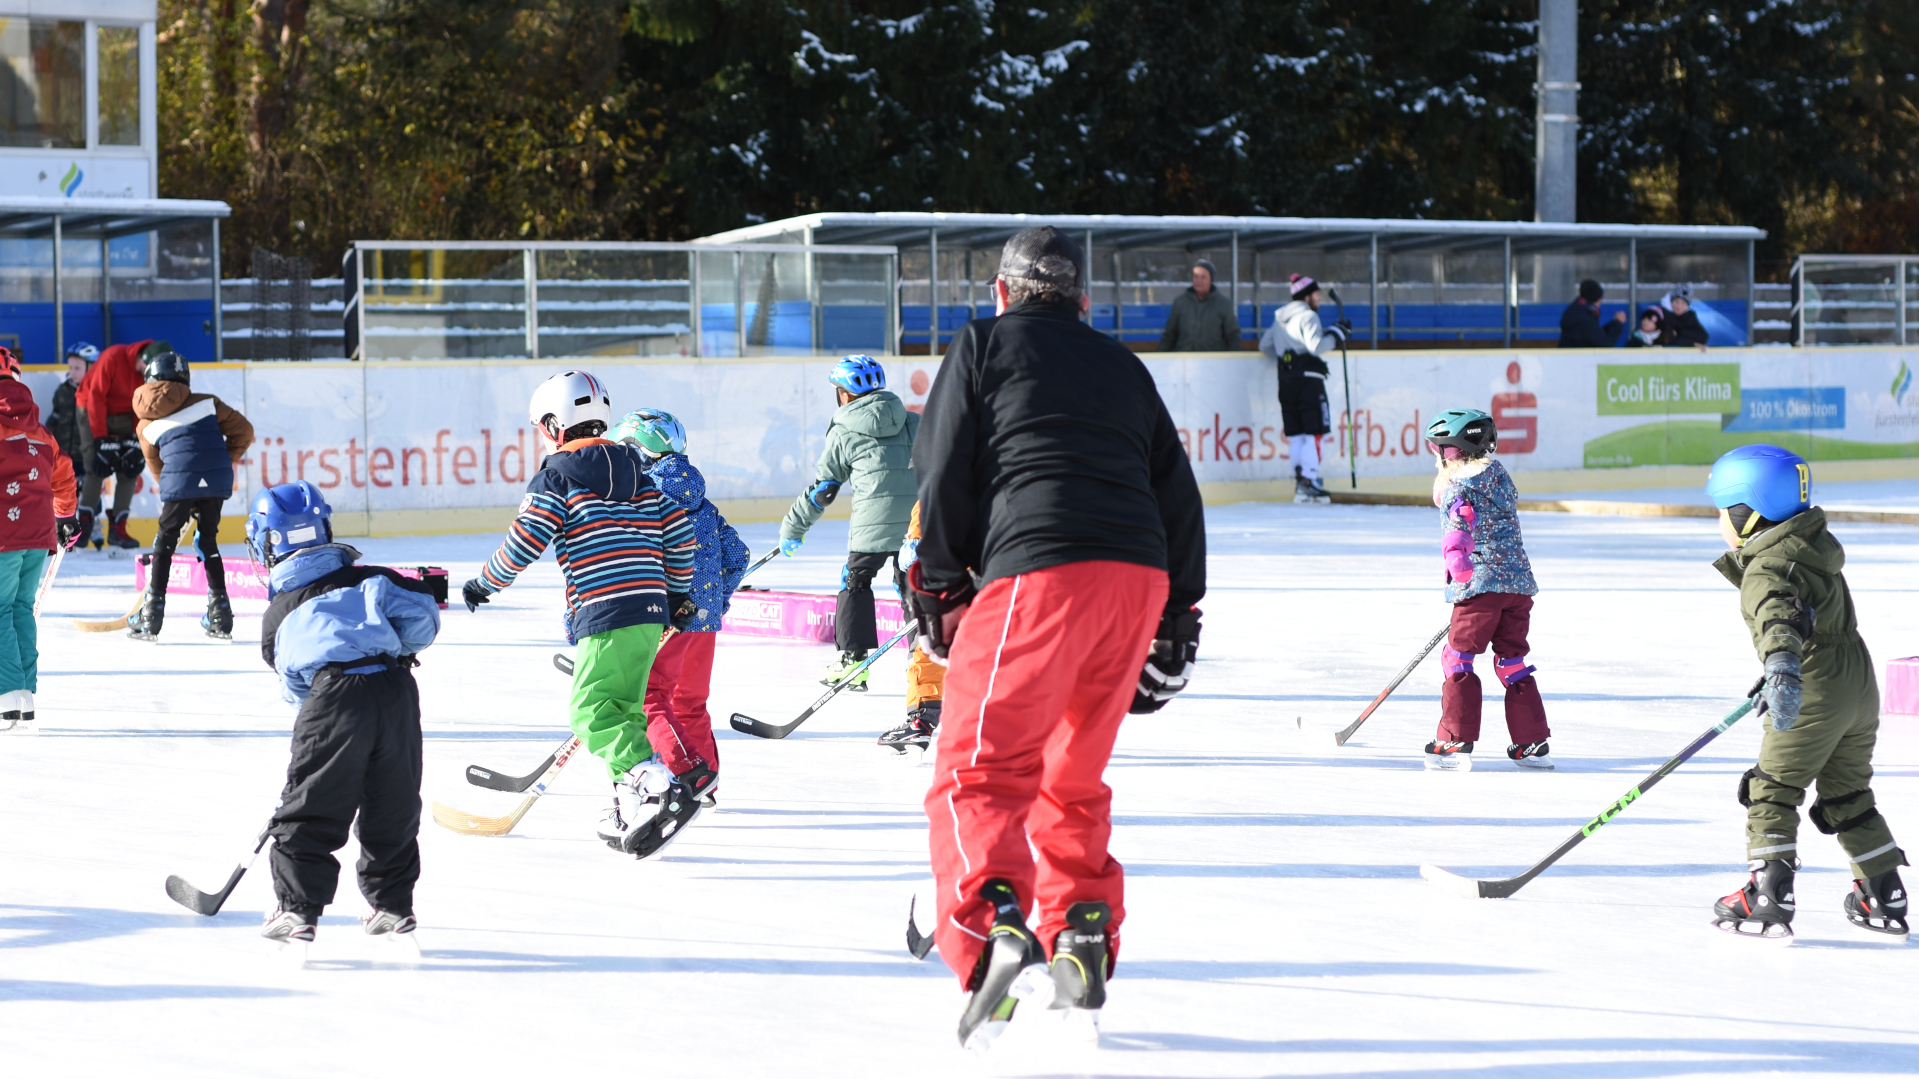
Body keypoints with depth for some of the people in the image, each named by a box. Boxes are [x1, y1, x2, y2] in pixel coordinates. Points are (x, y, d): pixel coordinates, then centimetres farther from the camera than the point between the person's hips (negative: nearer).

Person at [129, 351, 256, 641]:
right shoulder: (207, 403, 14)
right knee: (208, 541, 16)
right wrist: (228, 460, 23)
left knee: (165, 541, 12)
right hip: (217, 481, 1)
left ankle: (151, 616, 8)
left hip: (179, 483, -1)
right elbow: (243, 431, 10)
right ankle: (220, 617, 15)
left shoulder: (147, 425, 17)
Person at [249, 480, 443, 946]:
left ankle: (296, 907, 0)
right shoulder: (370, 579, 18)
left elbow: (293, 686, 21)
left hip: (334, 695, -3)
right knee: (393, 803, 16)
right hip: (395, 688, 3)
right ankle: (392, 904, 23)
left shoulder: (278, 615, 17)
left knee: (313, 805, 5)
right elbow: (421, 613, 7)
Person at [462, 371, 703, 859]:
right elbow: (679, 532, 17)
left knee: (594, 713, -9)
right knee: (622, 709, 16)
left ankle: (661, 789, -26)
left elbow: (525, 541, -7)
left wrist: (485, 582, 8)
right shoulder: (635, 473, 19)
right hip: (650, 610, 8)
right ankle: (630, 815, 16)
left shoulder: (557, 476, -2)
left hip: (607, 614, -8)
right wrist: (679, 594, 28)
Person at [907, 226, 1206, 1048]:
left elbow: (945, 476, 4)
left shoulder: (983, 346, 13)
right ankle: (1083, 946, 17)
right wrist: (1179, 614, 26)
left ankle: (995, 936, -30)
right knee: (1071, 778, 21)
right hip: (1139, 577, 5)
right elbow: (1178, 494, 23)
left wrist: (940, 588, 8)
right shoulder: (1123, 366, 27)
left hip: (1038, 574, -5)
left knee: (977, 771, -9)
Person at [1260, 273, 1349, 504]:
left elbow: (1265, 345, 23)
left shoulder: (1280, 318, 19)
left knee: (1295, 432, 7)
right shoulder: (1308, 316, -7)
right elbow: (1316, 346, -19)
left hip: (1286, 378, 8)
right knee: (1315, 431, -8)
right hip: (1307, 377, -8)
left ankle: (1300, 484, 5)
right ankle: (1308, 481, -17)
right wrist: (1336, 334, -8)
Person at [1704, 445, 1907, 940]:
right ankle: (1885, 898, 21)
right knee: (1848, 796, 19)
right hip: (1859, 685, 9)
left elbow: (1779, 615, -37)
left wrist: (1782, 666, -56)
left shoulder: (1768, 569, -16)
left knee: (1772, 791, -1)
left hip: (1812, 694, -9)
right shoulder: (1816, 547, 15)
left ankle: (1768, 899, -8)